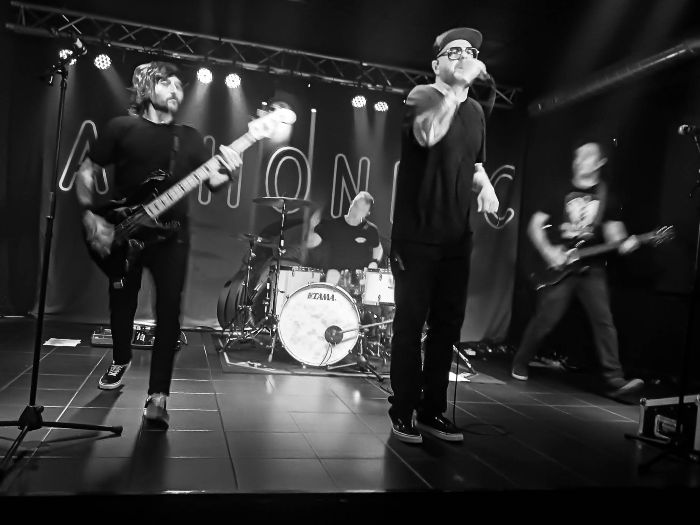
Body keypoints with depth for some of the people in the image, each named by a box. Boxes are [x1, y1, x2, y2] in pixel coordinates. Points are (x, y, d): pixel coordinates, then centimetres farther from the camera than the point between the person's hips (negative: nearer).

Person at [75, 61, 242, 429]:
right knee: (122, 304, 14)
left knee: (169, 311, -10)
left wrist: (227, 171, -22)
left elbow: (211, 182, 2)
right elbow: (86, 172, 1)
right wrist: (91, 216, -13)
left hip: (171, 235, 1)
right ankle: (120, 361, 43)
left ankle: (158, 395, -3)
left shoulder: (190, 138, 9)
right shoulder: (122, 128, 2)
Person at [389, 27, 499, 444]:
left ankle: (433, 411, 21)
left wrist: (485, 187, 7)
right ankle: (403, 412, 12)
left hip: (456, 239, 6)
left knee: (448, 326, 8)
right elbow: (428, 135, -27)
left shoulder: (475, 112, 16)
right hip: (416, 237, -6)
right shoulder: (421, 96, -4)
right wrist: (458, 86, -21)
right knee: (410, 324, -1)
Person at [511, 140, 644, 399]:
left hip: (591, 268, 2)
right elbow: (534, 226, 4)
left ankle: (615, 381, -3)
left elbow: (613, 231, 8)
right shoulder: (561, 194, 6)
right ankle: (520, 364, 18)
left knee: (604, 321, -6)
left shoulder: (607, 197, 10)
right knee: (545, 319, -2)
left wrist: (624, 242, -16)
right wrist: (548, 252, -11)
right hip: (559, 267, -1)